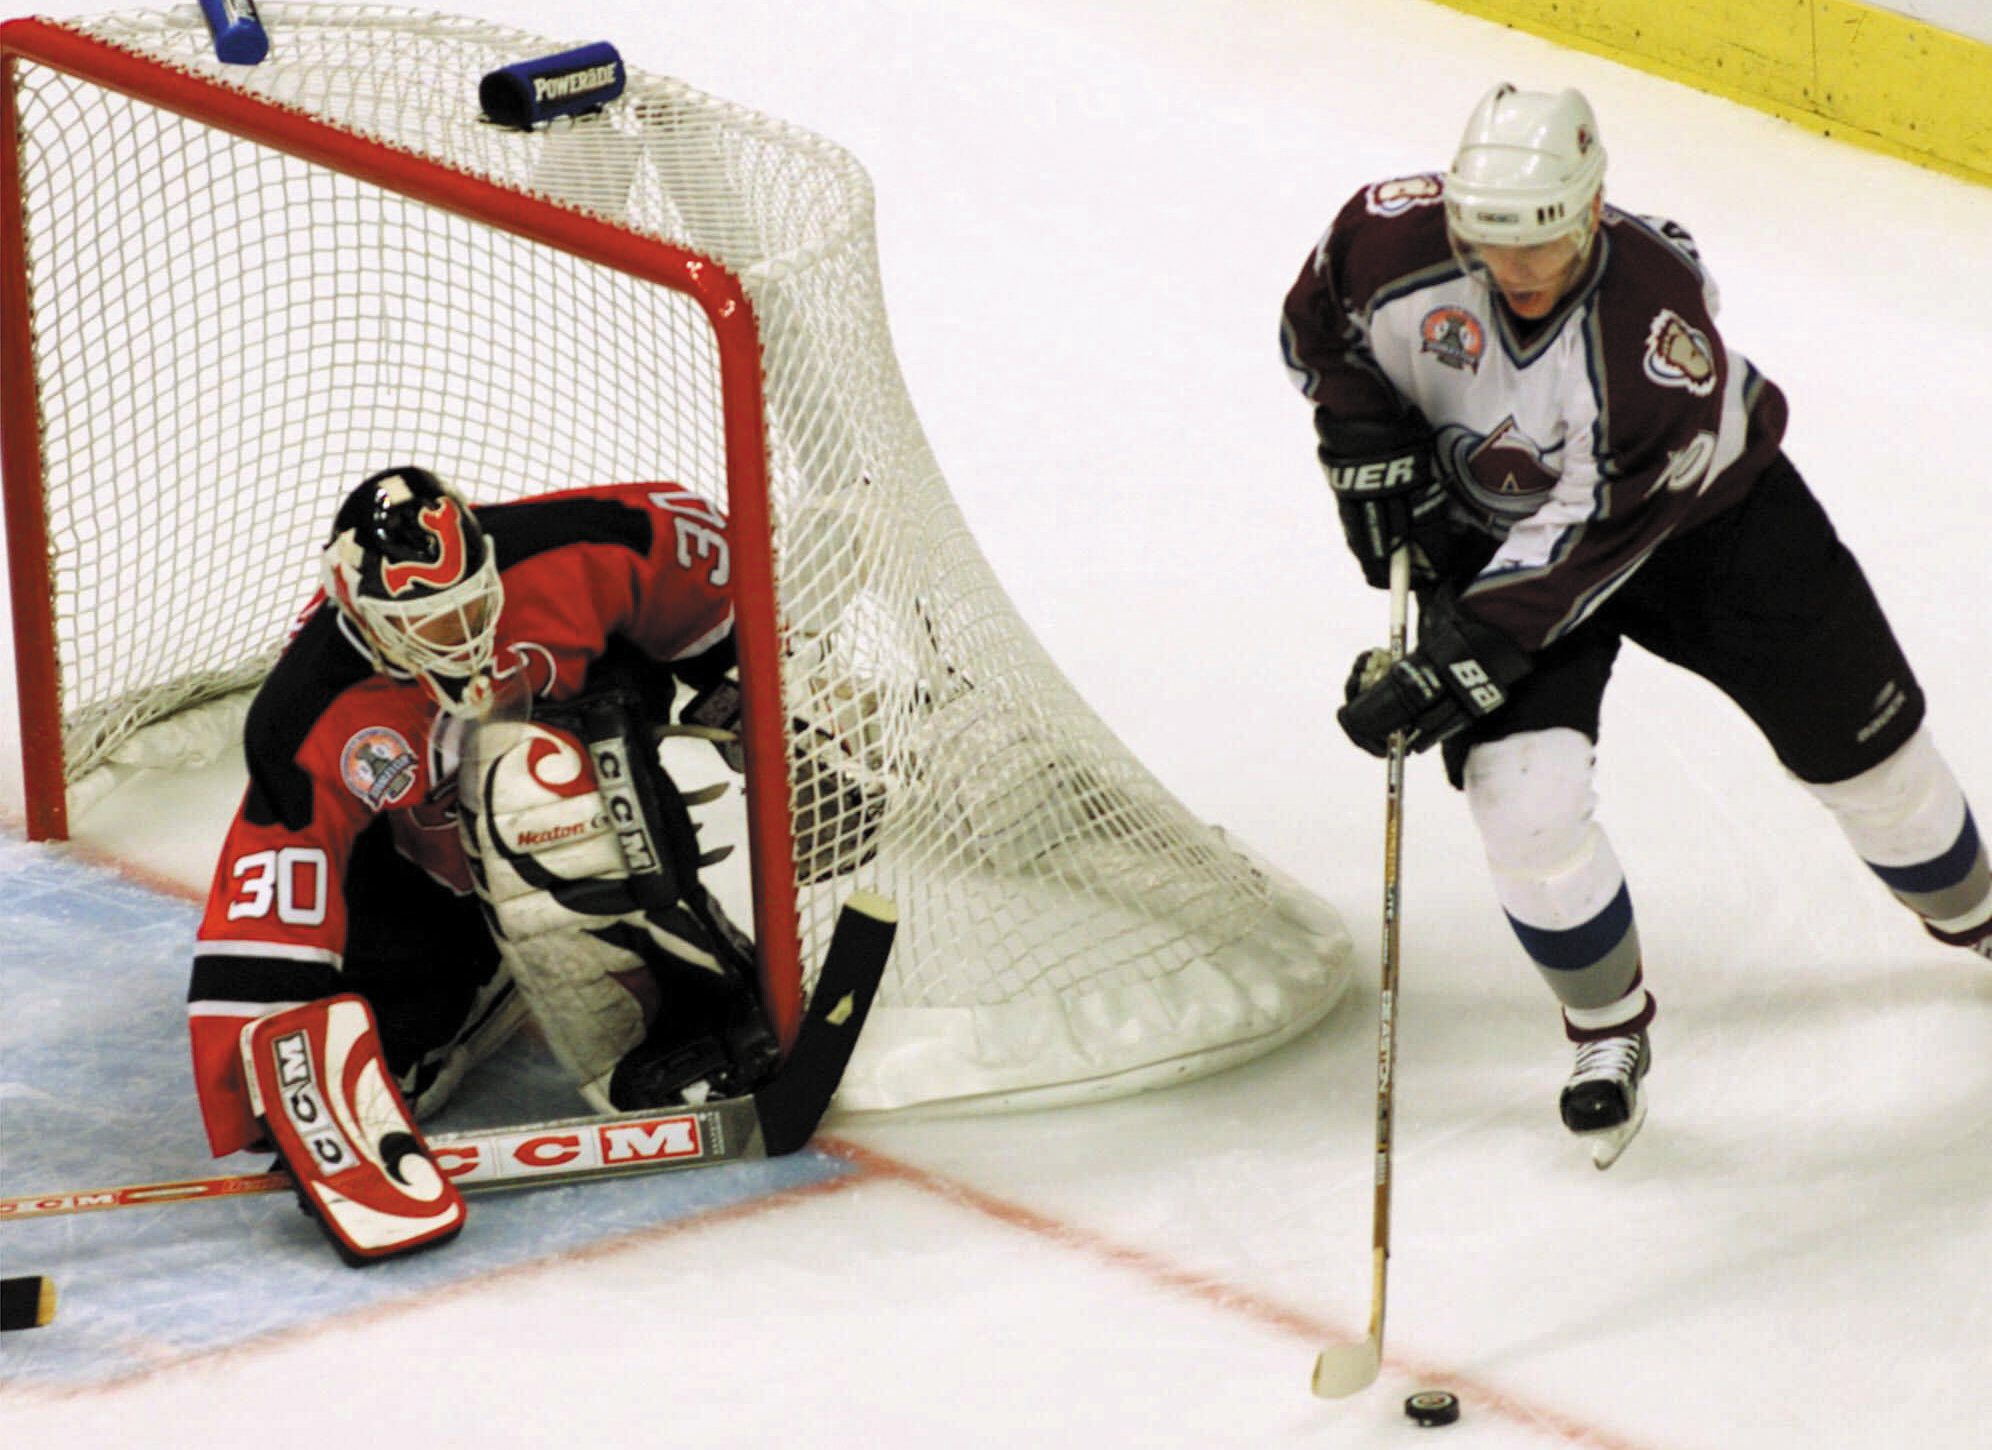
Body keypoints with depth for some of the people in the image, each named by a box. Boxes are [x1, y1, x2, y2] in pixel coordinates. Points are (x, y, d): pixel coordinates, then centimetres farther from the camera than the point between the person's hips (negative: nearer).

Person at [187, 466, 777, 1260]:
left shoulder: (569, 555, -31)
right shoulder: (314, 726, -34)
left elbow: (684, 536, -9)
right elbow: (263, 923, -35)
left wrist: (740, 678, 0)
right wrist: (291, 1097, -40)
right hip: (416, 857, 1)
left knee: (525, 776, -38)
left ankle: (707, 1007, -28)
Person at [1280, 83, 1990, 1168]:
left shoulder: (1660, 330, -38)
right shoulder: (1392, 242, -28)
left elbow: (1588, 540, -34)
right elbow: (1317, 333, -4)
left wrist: (1460, 663, -37)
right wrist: (1368, 448, -17)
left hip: (1701, 505, -1)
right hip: (1487, 520, 2)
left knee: (1858, 734, 7)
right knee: (1521, 786, -18)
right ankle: (1610, 1031, 6)